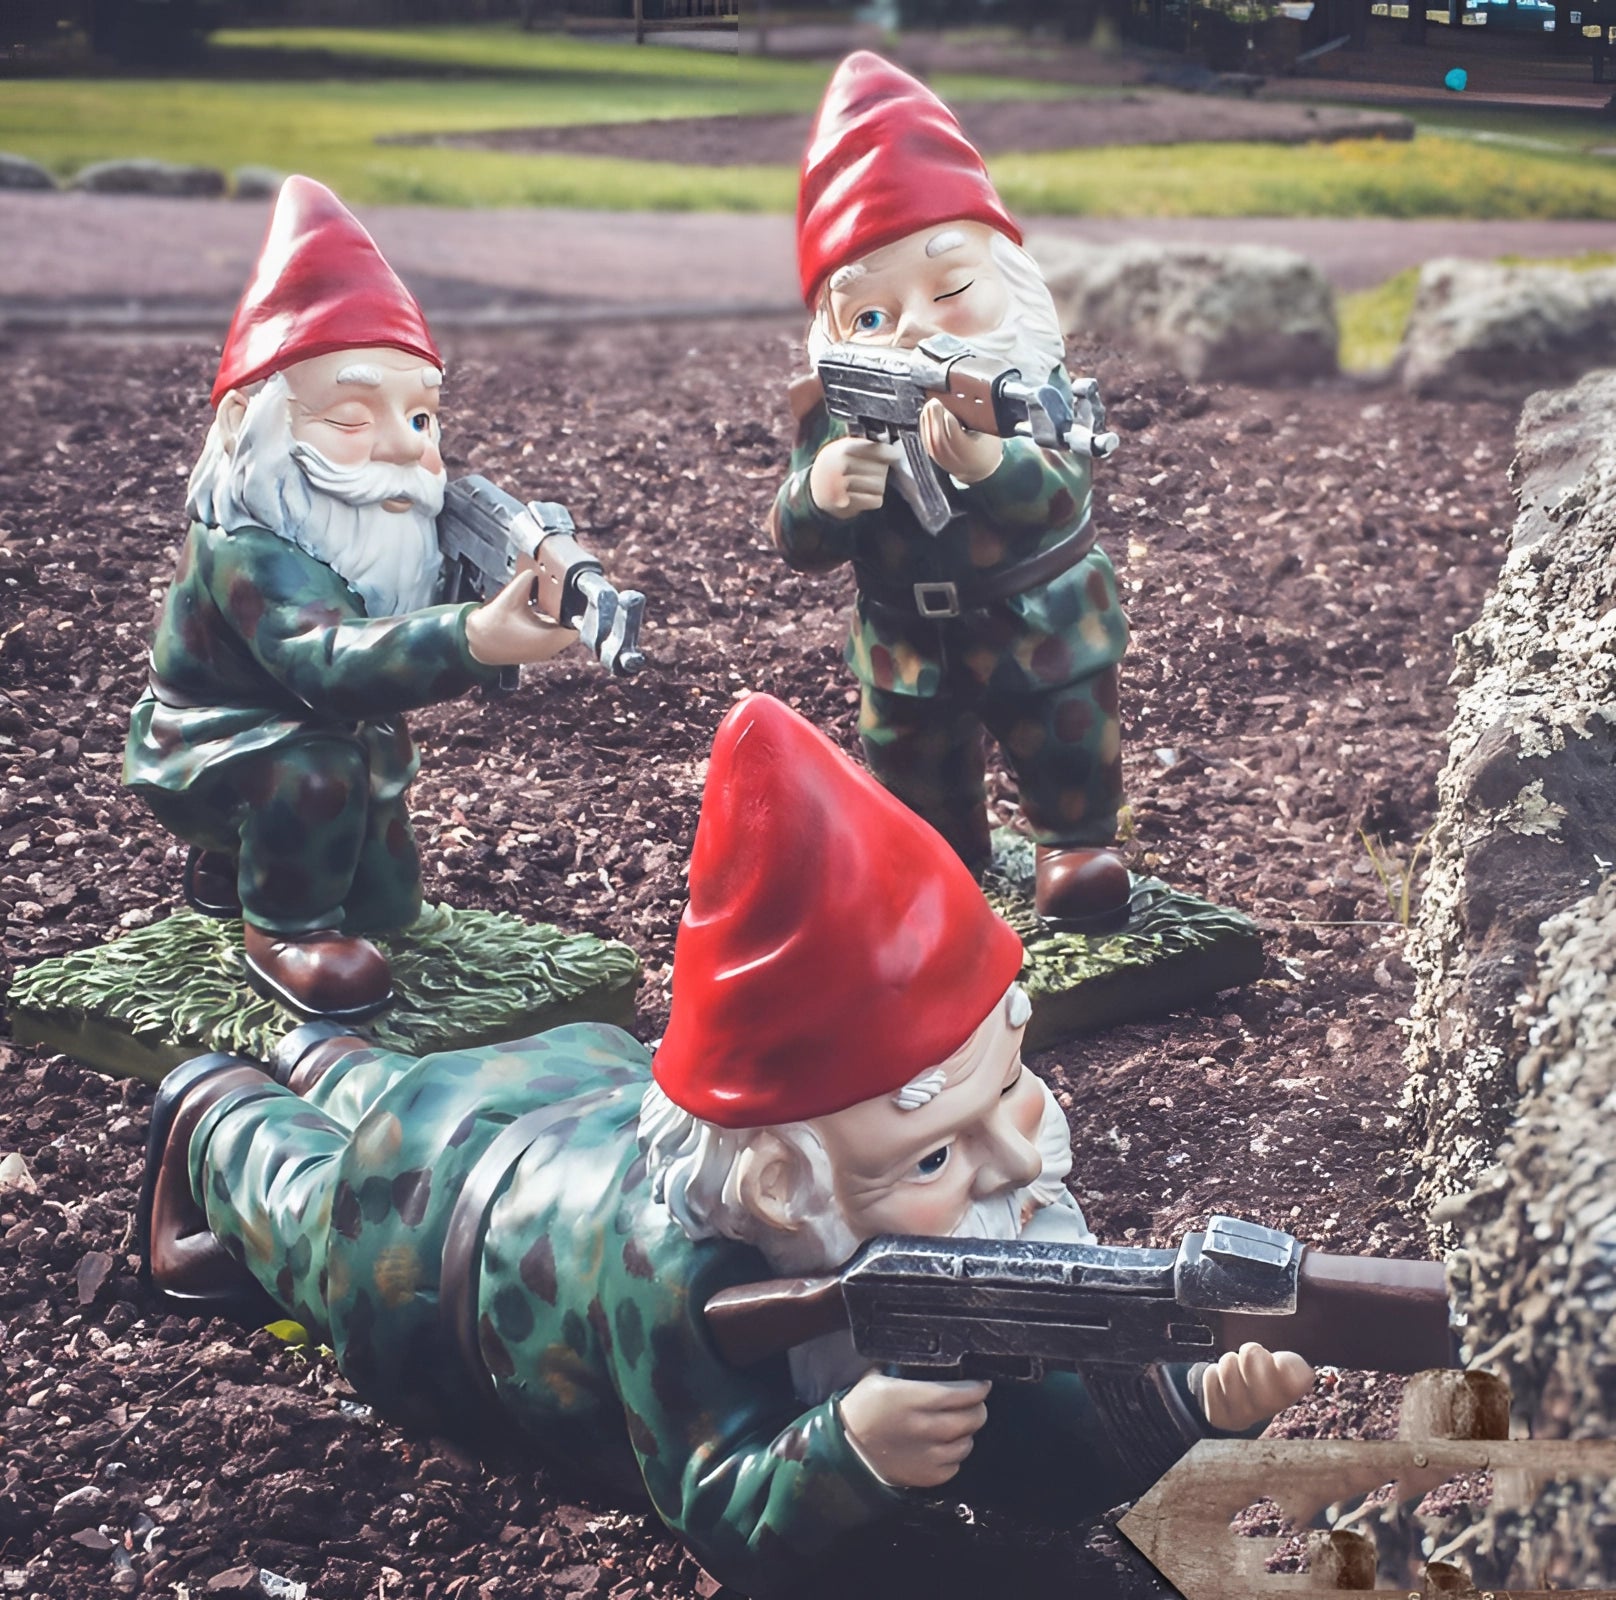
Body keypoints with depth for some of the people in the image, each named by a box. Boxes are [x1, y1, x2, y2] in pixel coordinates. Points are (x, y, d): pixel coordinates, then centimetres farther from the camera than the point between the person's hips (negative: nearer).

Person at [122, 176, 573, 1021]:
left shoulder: (410, 526, -15)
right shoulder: (247, 553, -39)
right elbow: (329, 660, -55)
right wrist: (472, 640, -72)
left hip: (343, 745, 8)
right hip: (207, 750, -7)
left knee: (389, 903, 15)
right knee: (315, 766, -37)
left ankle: (229, 866, 40)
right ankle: (282, 930, -12)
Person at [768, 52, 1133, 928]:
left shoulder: (1031, 385, -22)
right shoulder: (836, 409, -16)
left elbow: (1062, 498, -36)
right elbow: (798, 546, -16)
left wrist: (988, 463, -57)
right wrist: (819, 494, -40)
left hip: (1042, 628, -2)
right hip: (907, 649, 3)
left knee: (1069, 747, 13)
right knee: (911, 768, 20)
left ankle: (1077, 841, 39)